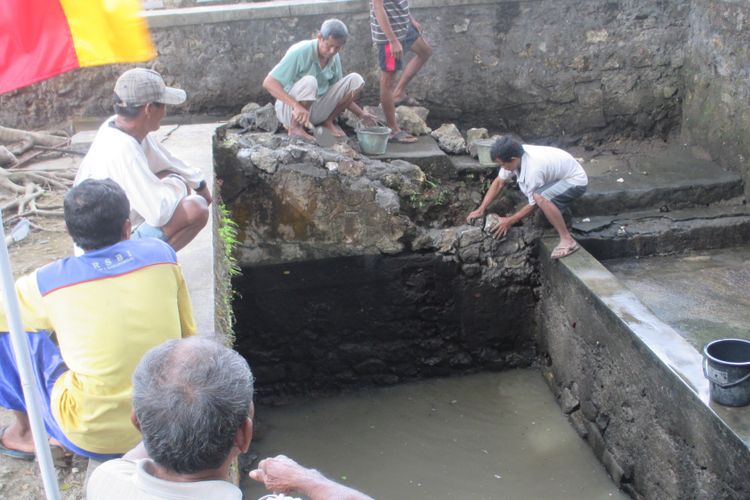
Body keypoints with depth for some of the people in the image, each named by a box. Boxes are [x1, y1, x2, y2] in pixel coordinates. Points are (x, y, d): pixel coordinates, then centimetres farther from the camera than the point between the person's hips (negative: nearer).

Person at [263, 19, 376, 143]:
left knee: (355, 80, -8)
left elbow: (339, 93, 15)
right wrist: (296, 105, -42)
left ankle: (328, 121, 2)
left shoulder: (335, 58, -1)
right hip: (290, 108, -6)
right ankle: (295, 127, -16)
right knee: (309, 81, -37)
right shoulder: (300, 52, -21)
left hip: (316, 109, 6)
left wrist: (361, 114, 3)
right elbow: (268, 83, -28)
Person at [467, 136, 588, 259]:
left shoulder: (533, 168, -34)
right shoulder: (516, 155, -13)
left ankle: (567, 240, -22)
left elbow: (533, 204, -21)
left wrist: (509, 221, -13)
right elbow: (498, 182, -1)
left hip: (576, 181, -9)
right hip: (560, 176, 9)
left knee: (540, 197, -34)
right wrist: (481, 209, -4)